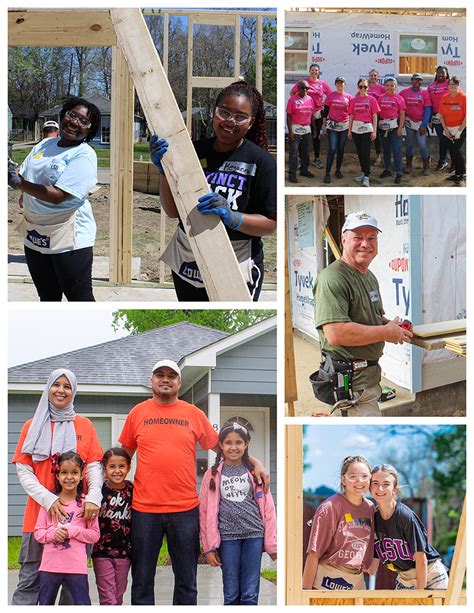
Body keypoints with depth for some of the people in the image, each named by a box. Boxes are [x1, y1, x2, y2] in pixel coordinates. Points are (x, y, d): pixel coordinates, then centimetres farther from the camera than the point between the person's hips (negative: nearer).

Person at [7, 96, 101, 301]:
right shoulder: (44, 145, 9)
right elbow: (22, 177, 11)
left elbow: (58, 196, -21)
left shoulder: (84, 155, -13)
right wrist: (9, 171, -12)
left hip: (68, 238, -7)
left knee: (79, 297, -3)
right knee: (47, 297, 19)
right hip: (35, 235, 7)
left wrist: (17, 182, -20)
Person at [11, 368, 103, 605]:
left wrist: (93, 496, -16)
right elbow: (23, 471, 2)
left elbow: (94, 466, 4)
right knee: (30, 580, -5)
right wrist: (48, 499, -14)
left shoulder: (84, 425, 9)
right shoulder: (33, 426, 8)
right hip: (40, 512, 0)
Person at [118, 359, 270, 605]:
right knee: (142, 580, 6)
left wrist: (253, 462, 5)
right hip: (144, 510, 0)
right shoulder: (138, 413, 6)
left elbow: (221, 446, 13)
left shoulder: (193, 414, 6)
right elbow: (124, 455, 13)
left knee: (186, 580, 7)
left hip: (185, 510, 1)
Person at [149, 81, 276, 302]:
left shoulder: (260, 161, -10)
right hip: (187, 264, 4)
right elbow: (173, 211, -2)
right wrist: (164, 170, -18)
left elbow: (271, 223, -12)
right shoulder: (195, 151, -2)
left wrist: (233, 218, -28)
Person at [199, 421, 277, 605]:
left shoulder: (254, 472, 4)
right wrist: (209, 547, 0)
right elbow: (205, 512, 4)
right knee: (231, 594, 5)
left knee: (250, 594, 1)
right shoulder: (213, 474, 3)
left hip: (253, 535, 0)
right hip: (227, 537, 0)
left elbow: (268, 508, 3)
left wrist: (271, 544, 0)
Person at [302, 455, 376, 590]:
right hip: (328, 582, -6)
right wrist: (306, 589, -14)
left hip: (357, 583, 6)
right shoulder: (329, 507, -10)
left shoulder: (370, 508, 8)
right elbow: (313, 553, -12)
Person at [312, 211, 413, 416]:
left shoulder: (370, 277, 16)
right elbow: (336, 334, -29)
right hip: (349, 380, -10)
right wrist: (386, 332, -19)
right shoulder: (333, 278, -18)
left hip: (369, 374, 10)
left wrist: (392, 325, 6)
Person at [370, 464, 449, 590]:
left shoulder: (406, 516, -22)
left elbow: (421, 558, -19)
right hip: (404, 578, 6)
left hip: (430, 577, -6)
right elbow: (375, 559, 4)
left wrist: (420, 594, -18)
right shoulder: (374, 519, -4)